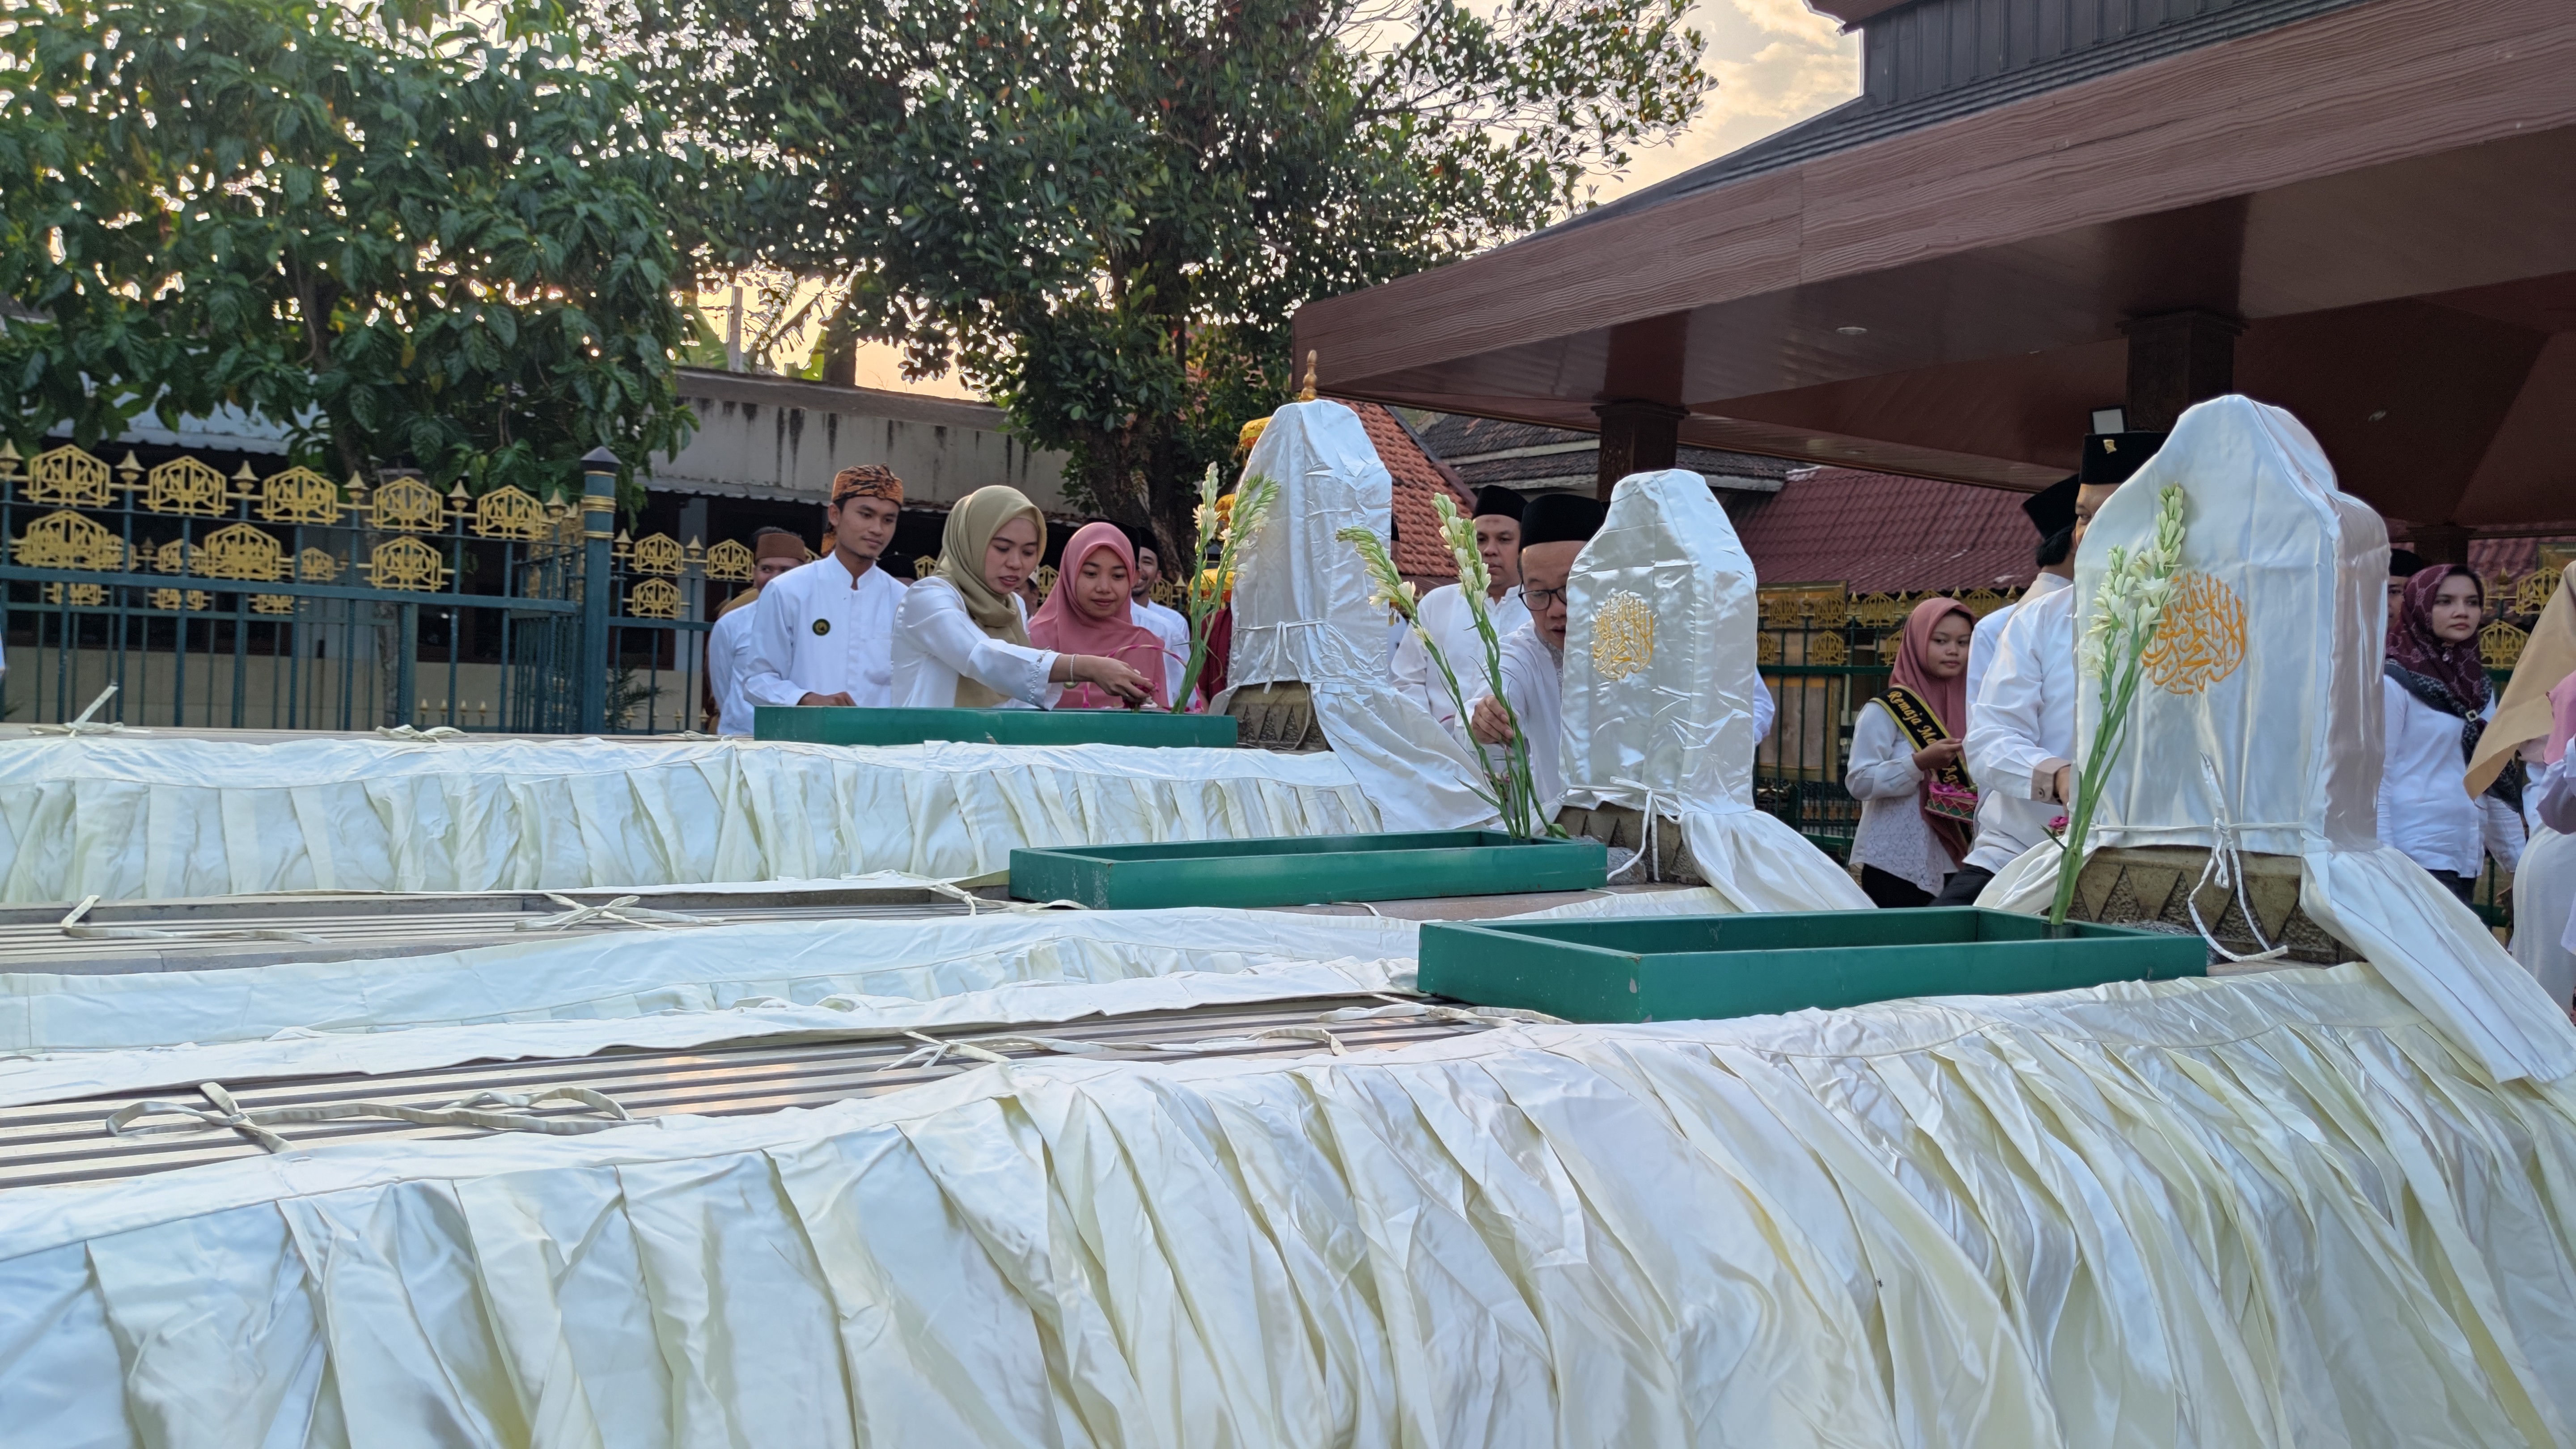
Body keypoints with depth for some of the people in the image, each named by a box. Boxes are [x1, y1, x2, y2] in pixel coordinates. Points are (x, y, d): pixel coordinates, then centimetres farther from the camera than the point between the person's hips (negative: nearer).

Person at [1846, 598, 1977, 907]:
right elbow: (1858, 782, -14)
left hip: (1951, 863, 5)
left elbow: (1975, 782, 19)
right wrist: (1919, 763, -24)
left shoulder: (1970, 710, 9)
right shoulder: (1886, 710, -7)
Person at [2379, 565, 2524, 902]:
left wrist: (2520, 861, 16)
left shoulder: (2479, 686, 14)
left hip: (2465, 859, 7)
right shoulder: (2394, 682, -6)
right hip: (2415, 858, -7)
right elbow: (2374, 778, -9)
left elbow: (2497, 782, 18)